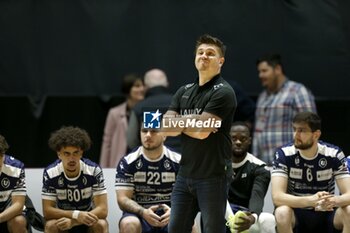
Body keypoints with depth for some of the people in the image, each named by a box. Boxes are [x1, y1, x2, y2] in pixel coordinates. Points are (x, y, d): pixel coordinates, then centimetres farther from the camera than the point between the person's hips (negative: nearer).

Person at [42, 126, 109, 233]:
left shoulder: (94, 171, -18)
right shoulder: (50, 173, -16)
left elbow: (103, 210, -21)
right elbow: (47, 211, -18)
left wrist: (73, 221, -34)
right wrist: (76, 215, -33)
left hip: (87, 222, 0)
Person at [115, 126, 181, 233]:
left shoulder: (178, 162, 0)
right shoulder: (128, 163, -1)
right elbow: (123, 199, -7)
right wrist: (143, 212, -27)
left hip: (168, 215, 0)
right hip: (139, 213, 0)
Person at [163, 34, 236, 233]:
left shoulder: (223, 92, -9)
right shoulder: (184, 92, 13)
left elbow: (203, 132, -19)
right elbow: (166, 127, 3)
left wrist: (181, 124, -3)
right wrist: (192, 123, -10)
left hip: (213, 177, -7)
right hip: (185, 174, 7)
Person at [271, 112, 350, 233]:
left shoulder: (334, 154, -7)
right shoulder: (284, 154, -12)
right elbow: (277, 197, -22)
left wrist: (334, 200, -39)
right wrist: (311, 200, -40)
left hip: (326, 214, 1)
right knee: (282, 212, -35)